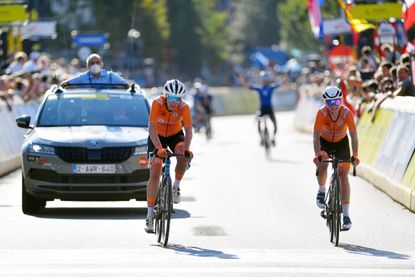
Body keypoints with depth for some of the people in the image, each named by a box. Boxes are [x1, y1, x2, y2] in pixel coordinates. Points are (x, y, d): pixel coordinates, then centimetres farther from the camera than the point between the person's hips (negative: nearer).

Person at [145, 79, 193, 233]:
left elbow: (188, 130, -34)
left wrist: (186, 149, -51)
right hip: (157, 136, -1)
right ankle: (150, 214, -9)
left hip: (175, 135, 1)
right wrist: (159, 148, -49)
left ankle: (176, 187, -8)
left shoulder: (184, 107, -26)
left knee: (182, 155, -34)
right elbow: (152, 127, -36)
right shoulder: (157, 103, -30)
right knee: (155, 173, -12)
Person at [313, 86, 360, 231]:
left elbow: (353, 135, -31)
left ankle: (346, 214, -9)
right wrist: (317, 154, -47)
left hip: (341, 142, 0)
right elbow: (316, 135, -33)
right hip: (325, 141, 0)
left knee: (343, 175, -10)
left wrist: (355, 155, -43)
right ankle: (321, 191, 1)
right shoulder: (321, 113, -29)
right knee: (322, 164, -30)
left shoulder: (346, 113, -29)